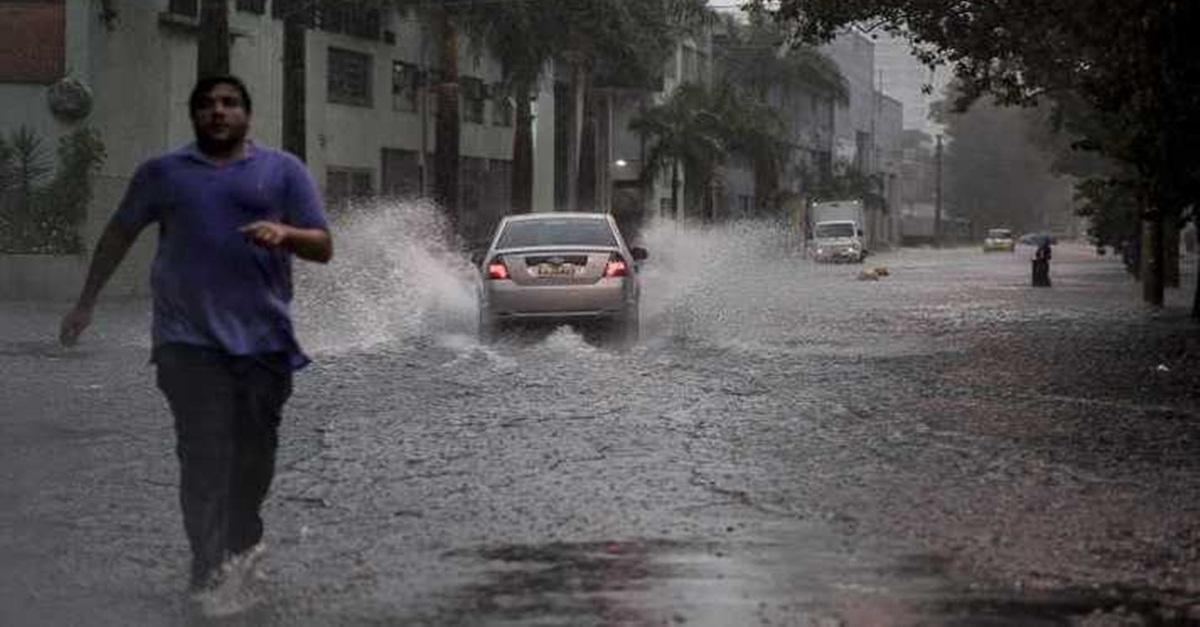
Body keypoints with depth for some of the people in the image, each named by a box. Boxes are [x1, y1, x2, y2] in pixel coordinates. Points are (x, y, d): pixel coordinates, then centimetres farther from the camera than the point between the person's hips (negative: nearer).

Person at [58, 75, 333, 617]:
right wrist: (87, 301, 20)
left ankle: (243, 542, 33)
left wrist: (285, 234, -16)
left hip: (263, 337, 1)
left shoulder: (283, 171, 8)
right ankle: (209, 577, -8)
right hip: (190, 340, -1)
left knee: (255, 452, 9)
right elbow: (119, 234, 21)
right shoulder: (163, 173, 11)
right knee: (204, 456, -9)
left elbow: (323, 248, 5)